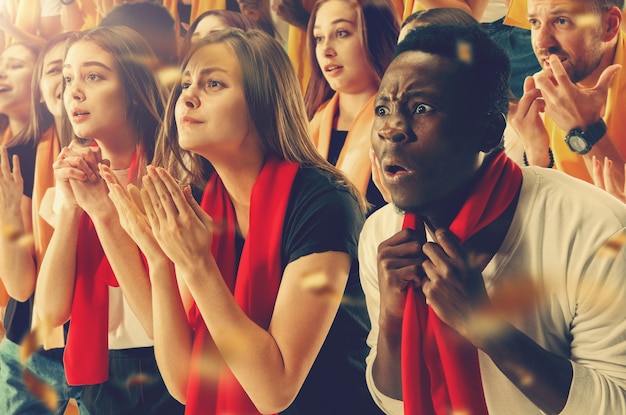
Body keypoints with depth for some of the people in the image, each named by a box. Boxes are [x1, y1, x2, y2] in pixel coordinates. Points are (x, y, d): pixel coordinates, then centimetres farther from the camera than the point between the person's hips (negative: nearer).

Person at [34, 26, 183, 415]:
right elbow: (52, 310, -6)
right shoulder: (76, 171, 2)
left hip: (163, 379, -5)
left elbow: (165, 322, -22)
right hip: (96, 376, 6)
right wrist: (70, 206, -17)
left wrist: (102, 208, -23)